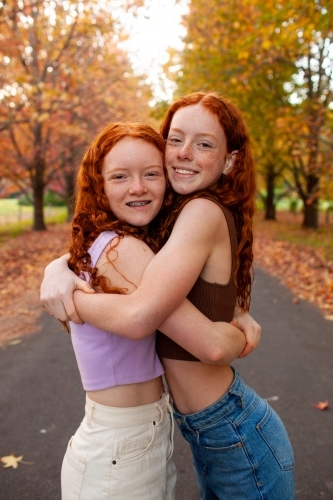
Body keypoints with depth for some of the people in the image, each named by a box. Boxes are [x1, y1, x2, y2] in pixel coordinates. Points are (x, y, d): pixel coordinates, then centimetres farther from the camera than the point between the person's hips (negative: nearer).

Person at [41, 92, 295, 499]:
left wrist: (72, 296, -17)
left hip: (238, 437, -8)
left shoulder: (205, 211, -23)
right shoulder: (172, 219, 2)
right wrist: (58, 268, -13)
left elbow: (138, 317, -34)